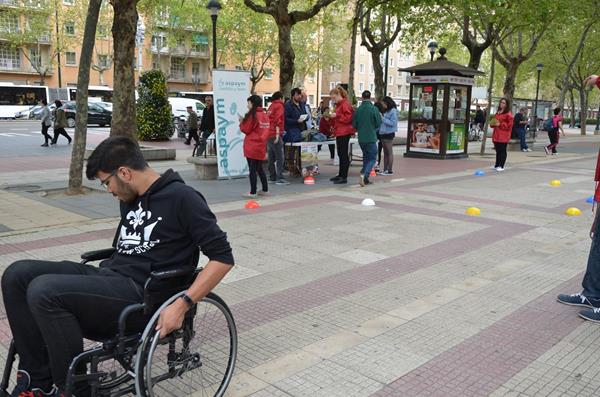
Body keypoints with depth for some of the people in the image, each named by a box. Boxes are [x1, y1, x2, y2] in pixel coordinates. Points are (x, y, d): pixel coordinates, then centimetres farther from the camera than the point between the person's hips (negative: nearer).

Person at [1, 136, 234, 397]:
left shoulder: (181, 198, -10)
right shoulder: (130, 199, 16)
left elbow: (223, 256, -14)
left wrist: (182, 305, -20)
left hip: (139, 293, -9)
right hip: (109, 276, 9)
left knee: (44, 291, -25)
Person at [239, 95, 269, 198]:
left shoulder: (252, 115, -11)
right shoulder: (265, 115, 10)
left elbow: (246, 130, -7)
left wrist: (241, 122, 10)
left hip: (252, 147, -7)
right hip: (261, 147, 7)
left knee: (252, 169, -3)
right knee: (259, 168, 18)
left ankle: (253, 192, -3)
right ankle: (265, 189, 21)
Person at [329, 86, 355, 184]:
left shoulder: (345, 104, -12)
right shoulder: (338, 105, 18)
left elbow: (348, 118, -20)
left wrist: (336, 115, -19)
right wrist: (332, 116, 11)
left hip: (344, 133, -10)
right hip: (339, 132, 10)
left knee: (344, 154, -8)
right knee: (341, 154, 14)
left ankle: (344, 177, -6)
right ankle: (340, 174, 22)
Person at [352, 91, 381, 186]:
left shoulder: (358, 109, -1)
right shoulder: (374, 109, -11)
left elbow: (354, 125, 4)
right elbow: (379, 123, -7)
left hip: (361, 138, 4)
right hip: (371, 138, -4)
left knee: (366, 157, 18)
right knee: (372, 158, 2)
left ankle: (365, 178, 18)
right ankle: (364, 174, -20)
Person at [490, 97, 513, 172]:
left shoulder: (508, 113, -5)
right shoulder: (497, 112, 19)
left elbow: (509, 124, -11)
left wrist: (500, 124, -15)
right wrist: (493, 123, 9)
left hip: (503, 136, -7)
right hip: (496, 135, 7)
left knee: (502, 150, -5)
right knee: (498, 150, 12)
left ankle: (501, 166, -3)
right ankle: (497, 165, 18)